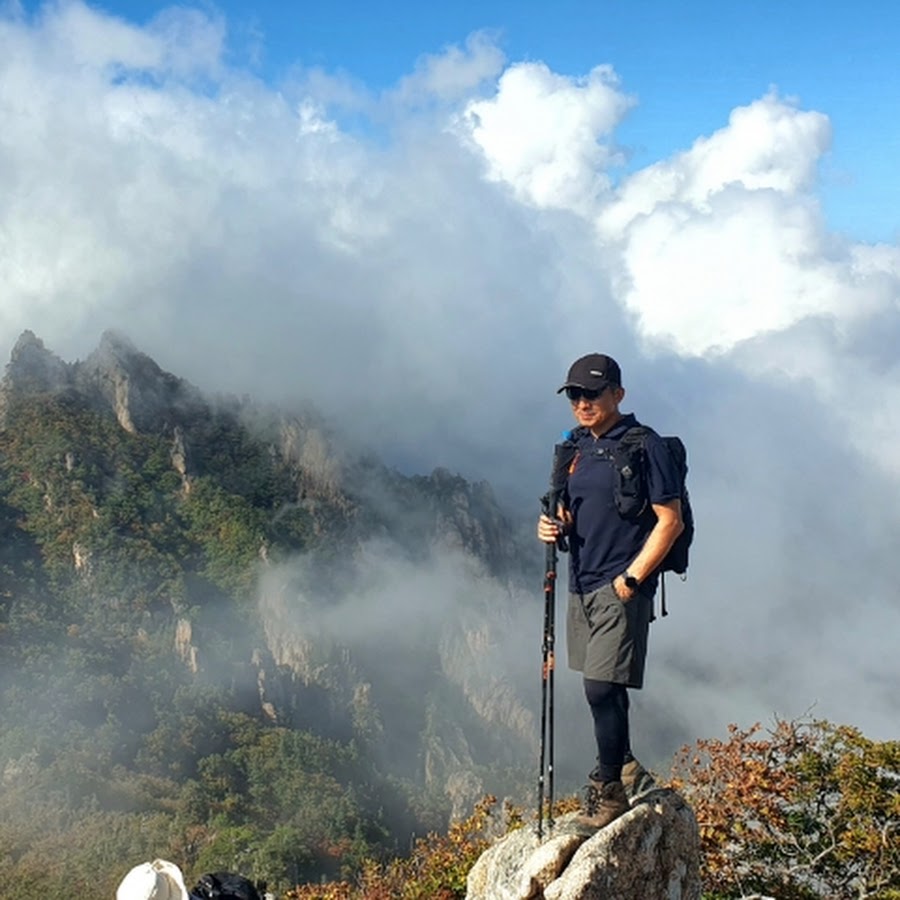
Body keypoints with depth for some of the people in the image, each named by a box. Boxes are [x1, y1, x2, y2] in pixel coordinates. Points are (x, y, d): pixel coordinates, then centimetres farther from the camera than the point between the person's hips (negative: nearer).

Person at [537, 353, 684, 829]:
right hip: (581, 584, 7)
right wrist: (553, 523, -2)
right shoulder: (575, 447, 13)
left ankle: (608, 788, 4)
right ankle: (625, 768, 33)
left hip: (621, 588, -7)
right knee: (602, 688, 15)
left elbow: (670, 520, -12)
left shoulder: (644, 446, -10)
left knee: (603, 688, -10)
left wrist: (631, 578, -15)